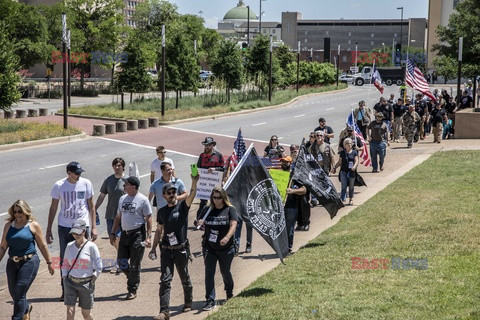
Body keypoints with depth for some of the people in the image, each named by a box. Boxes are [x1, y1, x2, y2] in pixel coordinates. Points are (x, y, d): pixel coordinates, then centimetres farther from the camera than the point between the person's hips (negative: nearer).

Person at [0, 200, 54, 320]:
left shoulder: (33, 225, -1)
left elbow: (42, 245, 3)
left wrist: (49, 263, 6)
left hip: (29, 262, -5)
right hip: (12, 263, 5)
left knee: (19, 292, -11)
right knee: (13, 293, 12)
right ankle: (26, 309, 42)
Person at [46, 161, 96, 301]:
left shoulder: (86, 184, -2)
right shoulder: (59, 186, -4)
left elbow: (91, 206, 5)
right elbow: (53, 208, 4)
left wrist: (94, 227, 1)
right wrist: (48, 230, 4)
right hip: (64, 227, 0)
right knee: (65, 260, 5)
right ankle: (65, 291, 15)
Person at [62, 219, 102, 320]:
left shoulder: (91, 246, -7)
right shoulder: (69, 246, 5)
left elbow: (98, 268, -5)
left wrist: (92, 281, -8)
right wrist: (64, 279, 5)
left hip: (86, 283, -3)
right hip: (71, 282, 3)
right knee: (70, 312, -9)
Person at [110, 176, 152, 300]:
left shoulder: (143, 200, -8)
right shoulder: (122, 199, 12)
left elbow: (148, 219, -8)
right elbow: (118, 217, 19)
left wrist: (148, 236, -14)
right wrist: (113, 233, 15)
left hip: (138, 234, -6)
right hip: (125, 233, 6)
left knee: (135, 264, -1)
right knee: (121, 262, 6)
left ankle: (132, 290, 8)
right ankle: (133, 279, 30)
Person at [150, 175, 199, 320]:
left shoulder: (183, 206, -3)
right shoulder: (162, 211, 8)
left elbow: (192, 195, -22)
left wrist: (194, 182, -40)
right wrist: (153, 248, 13)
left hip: (181, 249, -2)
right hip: (166, 250, 2)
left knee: (185, 278, 12)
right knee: (165, 280, -5)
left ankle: (188, 302, 35)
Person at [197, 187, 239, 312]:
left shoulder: (230, 210, -6)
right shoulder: (207, 210, 4)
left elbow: (233, 225, -18)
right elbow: (201, 223, 10)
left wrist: (227, 237, -35)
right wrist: (199, 223, -16)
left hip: (226, 248, -2)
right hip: (209, 248, 2)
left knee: (225, 272, 15)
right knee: (209, 273, -8)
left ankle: (229, 292, 43)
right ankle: (210, 301, -8)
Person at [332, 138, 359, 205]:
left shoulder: (354, 152, 5)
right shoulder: (342, 152, 8)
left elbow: (356, 161, -2)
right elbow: (339, 162, 13)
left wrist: (354, 166, -20)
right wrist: (335, 167, 2)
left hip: (351, 172, 0)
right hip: (343, 171, 0)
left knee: (351, 186, 6)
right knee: (343, 186, -5)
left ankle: (351, 200, 18)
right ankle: (342, 199, -5)